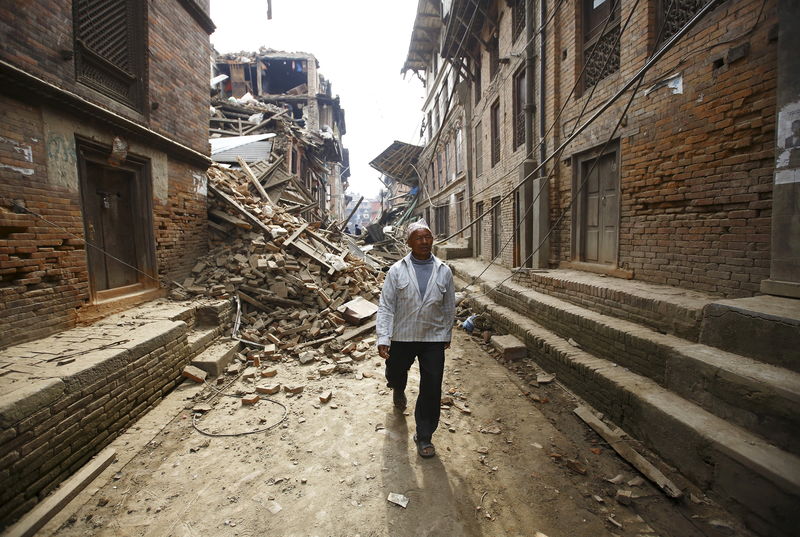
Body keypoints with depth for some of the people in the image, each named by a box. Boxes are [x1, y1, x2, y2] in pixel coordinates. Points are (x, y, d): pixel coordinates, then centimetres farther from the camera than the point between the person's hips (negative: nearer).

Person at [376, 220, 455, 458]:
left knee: (431, 390, 2)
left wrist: (447, 334, 15)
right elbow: (386, 306, -9)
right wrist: (383, 338, -16)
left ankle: (424, 437, 23)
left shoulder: (444, 271, -1)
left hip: (434, 339, 0)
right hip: (402, 337, 0)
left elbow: (449, 307, 9)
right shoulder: (397, 270, -7)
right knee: (394, 375, 21)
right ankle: (399, 390, 60)